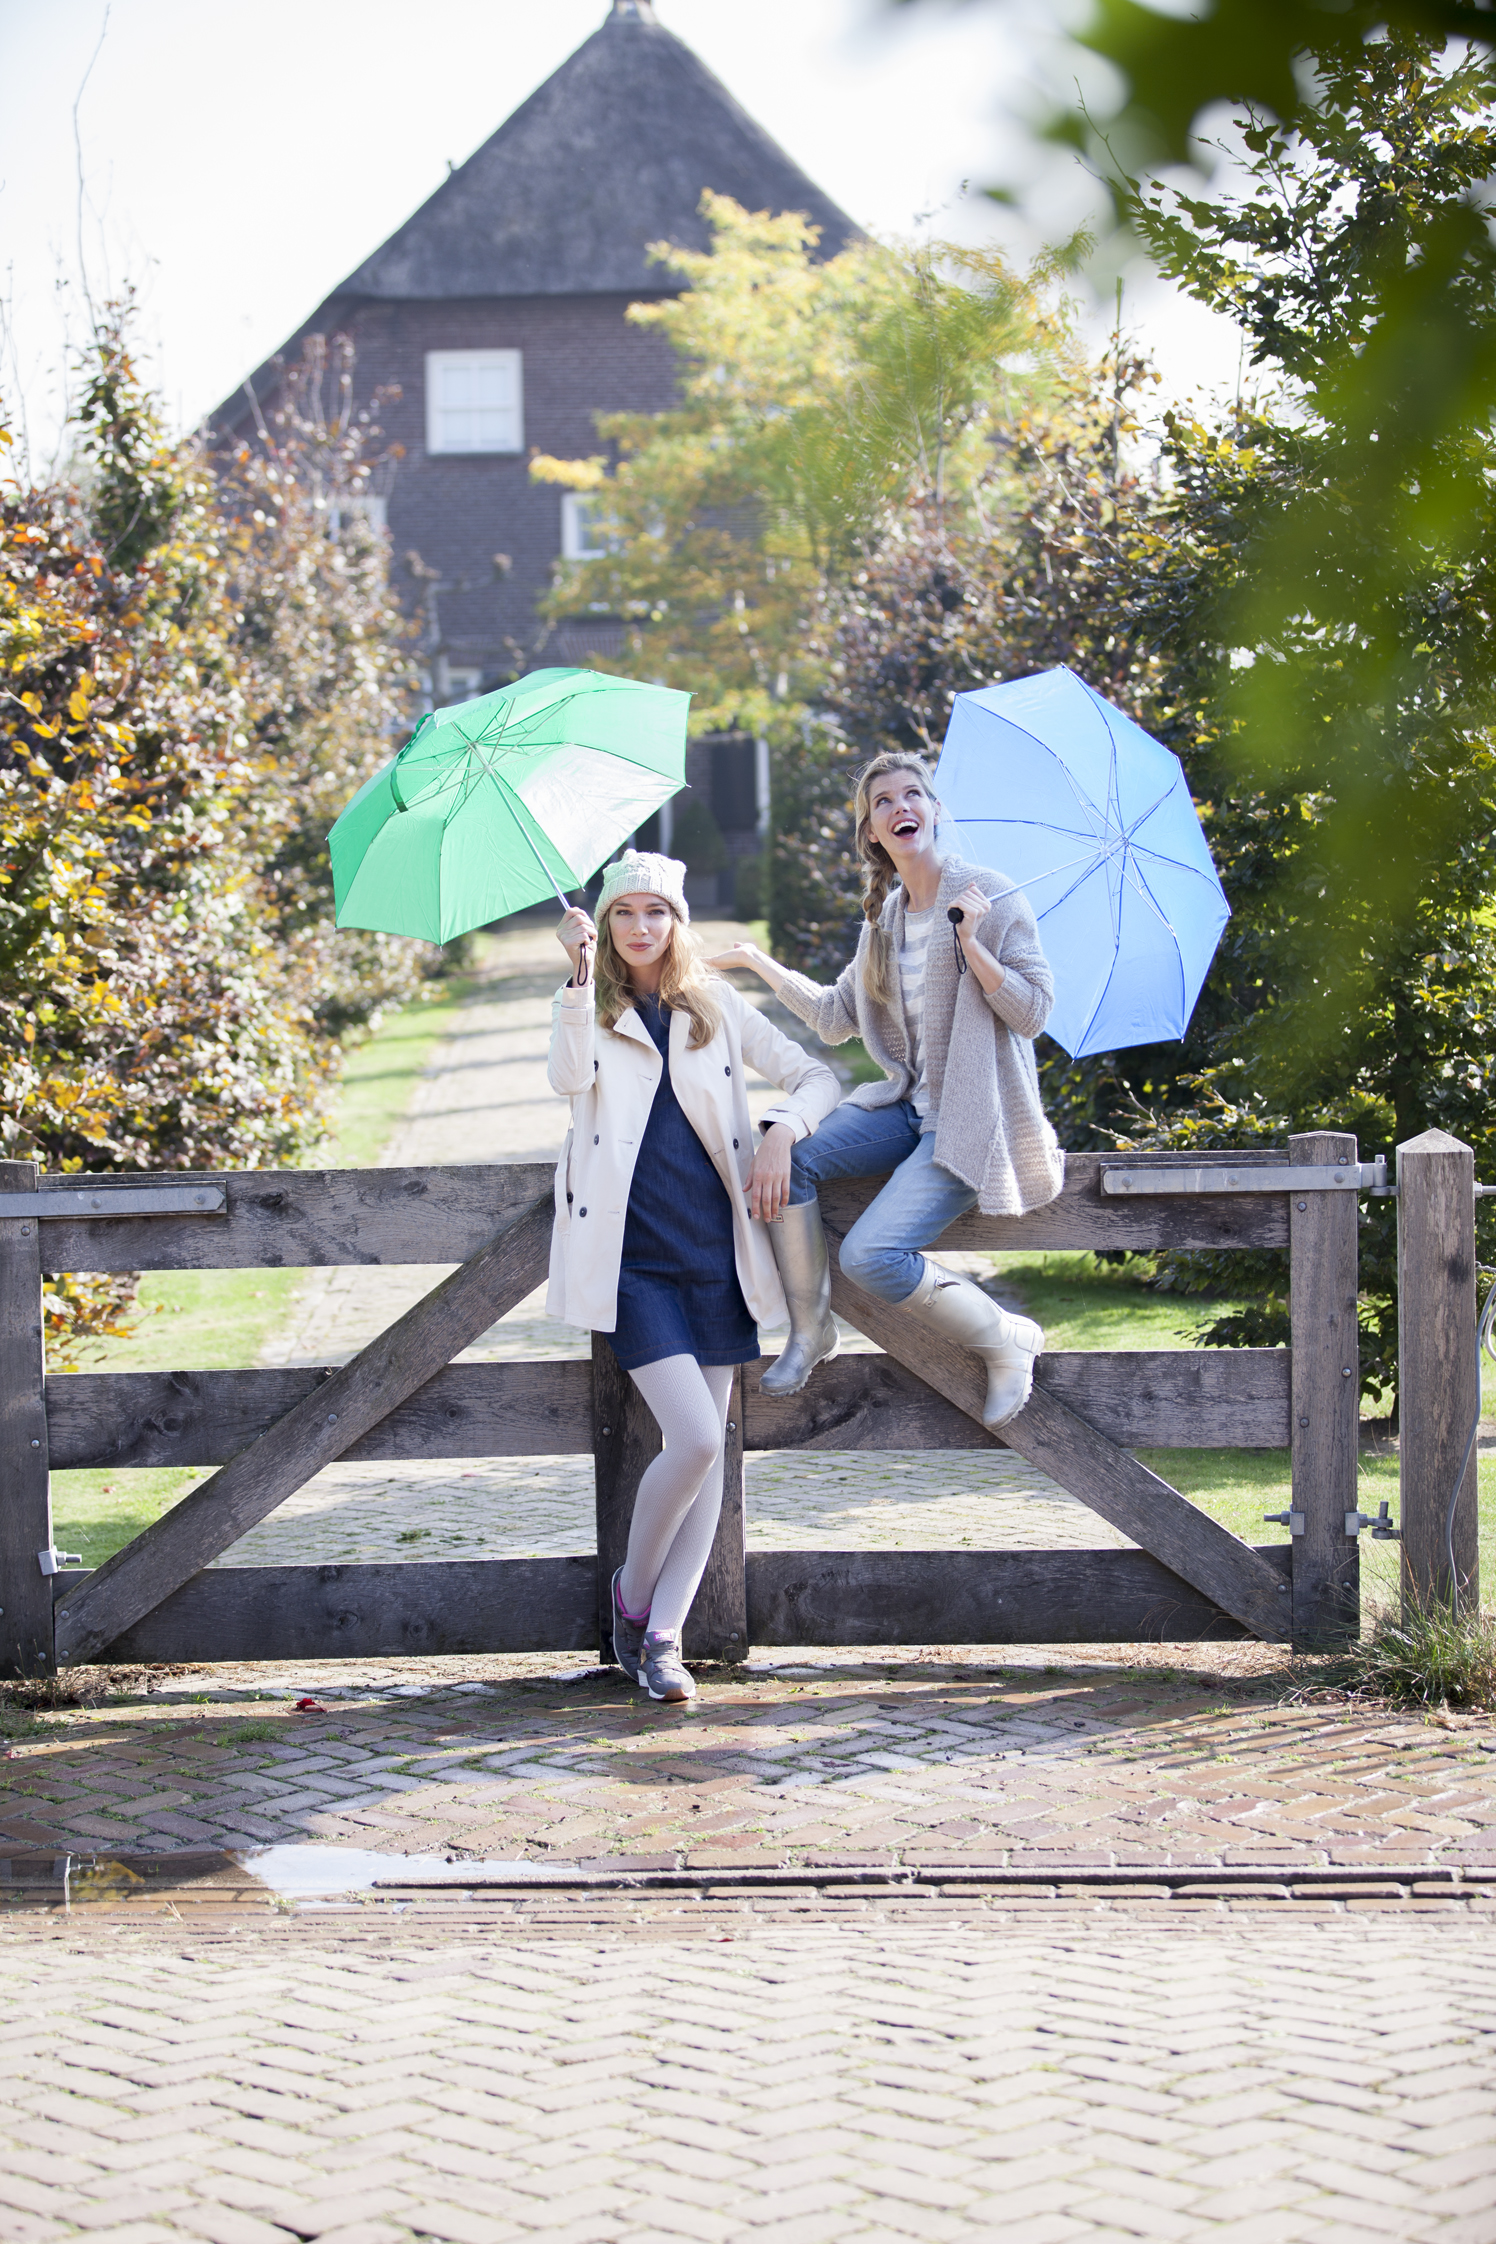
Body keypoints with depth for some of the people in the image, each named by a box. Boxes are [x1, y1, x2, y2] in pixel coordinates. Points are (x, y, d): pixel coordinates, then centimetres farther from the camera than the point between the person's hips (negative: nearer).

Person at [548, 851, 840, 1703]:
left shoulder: (720, 1008, 12)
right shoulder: (591, 1010, 6)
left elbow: (818, 1076, 15)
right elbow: (570, 1079, -15)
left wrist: (781, 1131, -4)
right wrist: (582, 974, -23)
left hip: (715, 1249, 3)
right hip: (631, 1257, -3)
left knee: (708, 1447, 0)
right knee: (695, 1438, -15)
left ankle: (664, 1634, 6)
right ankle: (632, 1594, 8)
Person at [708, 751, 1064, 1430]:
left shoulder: (992, 897, -7)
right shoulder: (883, 917, 13)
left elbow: (1032, 1013, -11)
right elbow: (834, 1018, 20)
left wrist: (971, 945, -23)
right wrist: (760, 961, 19)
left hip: (972, 1120, -7)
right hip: (908, 1106, 7)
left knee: (870, 1254, -24)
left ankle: (1008, 1341, -2)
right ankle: (810, 1330, 1)